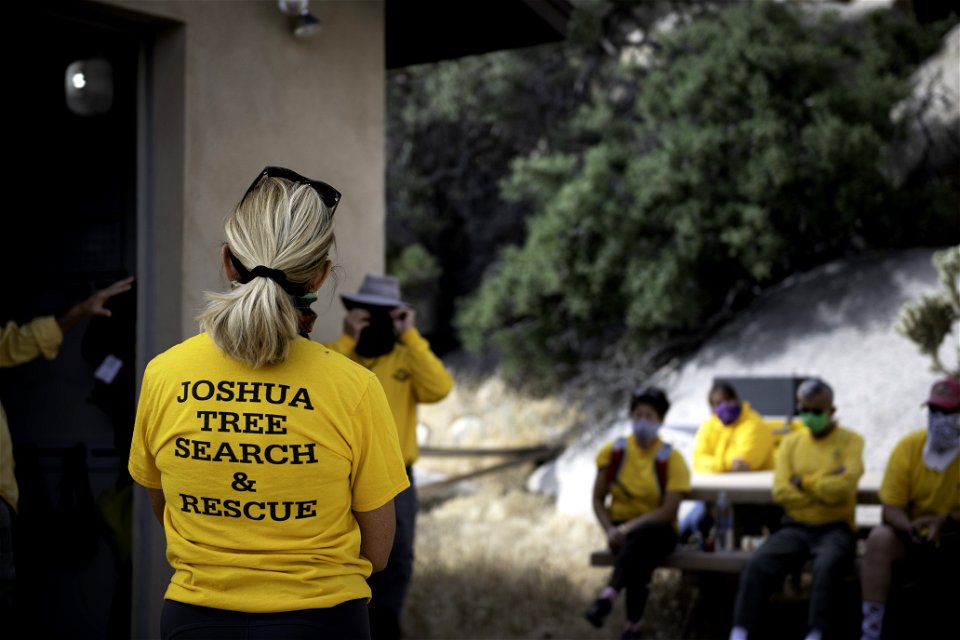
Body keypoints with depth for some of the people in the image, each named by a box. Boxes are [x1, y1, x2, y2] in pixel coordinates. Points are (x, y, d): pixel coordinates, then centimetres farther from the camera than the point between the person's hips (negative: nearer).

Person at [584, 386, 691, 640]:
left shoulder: (671, 459, -6)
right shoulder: (613, 452, 3)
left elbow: (669, 511, -15)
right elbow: (598, 499, 5)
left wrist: (629, 528, -25)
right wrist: (610, 530, -14)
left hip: (659, 531, -2)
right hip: (622, 529, 2)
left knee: (639, 536, -40)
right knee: (639, 558, -35)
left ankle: (609, 595, -54)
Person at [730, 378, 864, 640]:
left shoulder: (850, 441, 3)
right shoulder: (791, 442, 13)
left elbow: (842, 487, -13)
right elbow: (781, 492, 0)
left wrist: (803, 481, -2)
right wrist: (824, 487, -6)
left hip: (835, 529, -3)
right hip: (795, 527, 3)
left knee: (827, 565, -36)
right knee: (757, 564, -23)